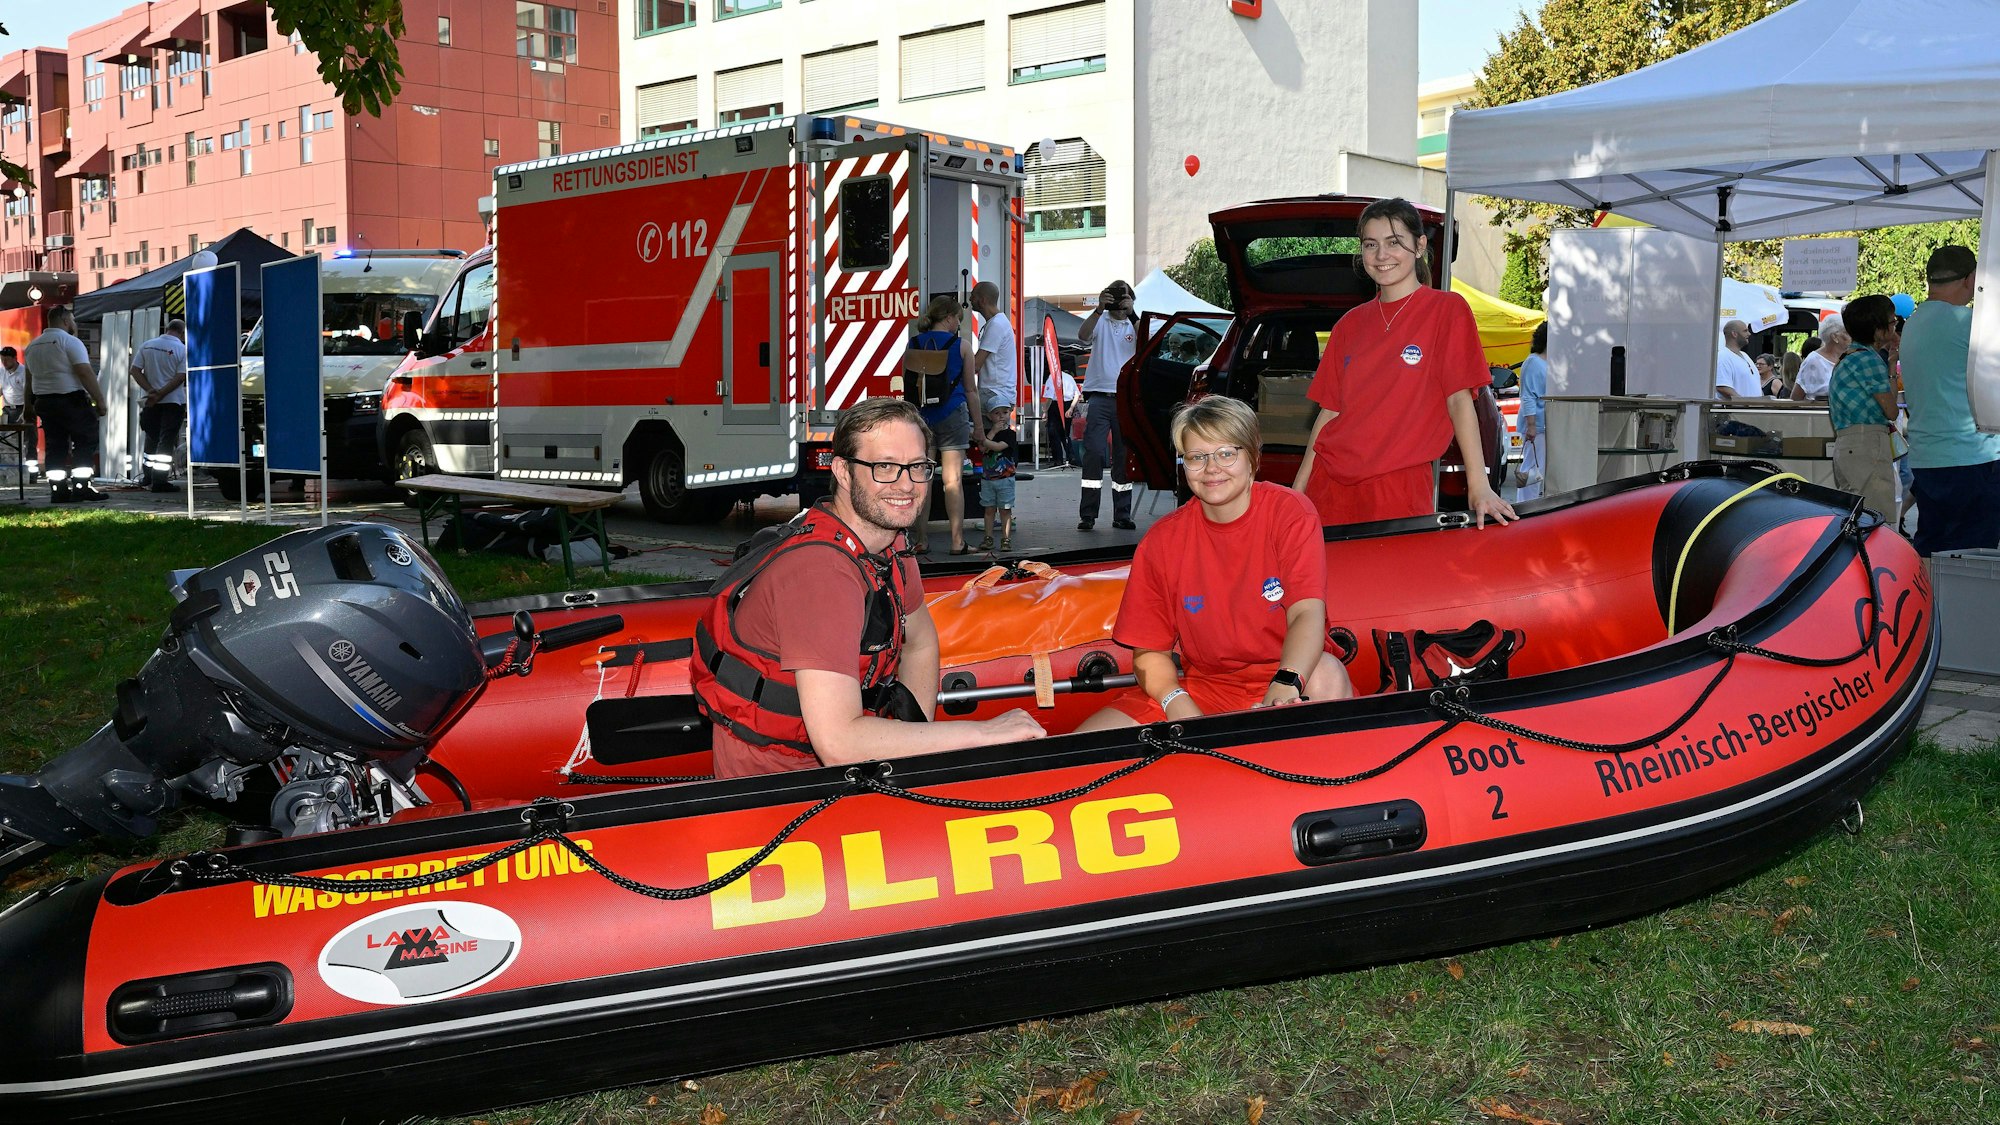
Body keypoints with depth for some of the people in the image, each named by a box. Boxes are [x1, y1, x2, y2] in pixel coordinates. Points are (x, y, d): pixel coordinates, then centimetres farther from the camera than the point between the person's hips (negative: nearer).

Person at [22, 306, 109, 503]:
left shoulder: (33, 345, 16)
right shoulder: (70, 341, -9)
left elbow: (30, 378, 19)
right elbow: (85, 372, -17)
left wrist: (31, 405, 23)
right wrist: (100, 400, -16)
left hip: (43, 401, 8)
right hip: (72, 400, -7)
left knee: (54, 447, 7)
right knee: (85, 443, -2)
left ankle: (58, 491, 5)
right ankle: (81, 487, -8)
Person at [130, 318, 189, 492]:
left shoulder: (146, 346, 7)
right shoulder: (183, 349, -7)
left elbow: (135, 371, 1)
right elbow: (180, 377, -16)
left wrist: (151, 391, -8)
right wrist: (160, 394, -16)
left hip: (150, 402, 4)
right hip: (173, 402, -4)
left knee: (152, 439, 18)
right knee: (166, 442, -2)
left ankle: (148, 477, 23)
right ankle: (159, 481, -7)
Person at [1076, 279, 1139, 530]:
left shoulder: (1135, 324, 11)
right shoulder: (1100, 321, 9)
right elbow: (1083, 334, -11)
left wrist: (1131, 313, -19)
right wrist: (1099, 309, -23)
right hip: (1099, 397, -2)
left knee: (1124, 457, 5)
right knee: (1093, 453, -9)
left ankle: (1122, 515, 10)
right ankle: (1087, 515, -7)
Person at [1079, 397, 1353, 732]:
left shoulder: (1290, 512, -6)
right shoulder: (1162, 541, 0)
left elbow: (1307, 612, -19)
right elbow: (1149, 650, 1)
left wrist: (1285, 685, -40)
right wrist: (1178, 707, -21)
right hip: (1202, 688, 2)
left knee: (1326, 674, -36)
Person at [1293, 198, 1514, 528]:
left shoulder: (1447, 309, 0)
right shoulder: (1349, 324, 13)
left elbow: (1460, 400, -5)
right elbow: (1330, 411, 13)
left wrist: (1479, 486, -12)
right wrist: (1297, 491, 7)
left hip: (1399, 488, -4)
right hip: (1330, 482, 4)